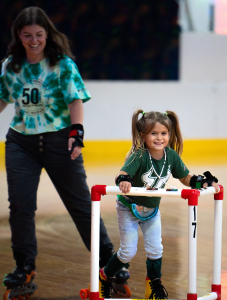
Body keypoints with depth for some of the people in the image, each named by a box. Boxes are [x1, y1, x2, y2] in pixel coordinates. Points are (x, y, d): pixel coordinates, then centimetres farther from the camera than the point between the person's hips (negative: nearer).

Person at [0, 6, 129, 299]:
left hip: (58, 141, -3)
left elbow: (76, 99, -12)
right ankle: (25, 267, 11)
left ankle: (107, 258, 18)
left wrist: (76, 131, -24)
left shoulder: (63, 63, -8)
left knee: (80, 202, 3)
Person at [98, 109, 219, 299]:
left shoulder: (171, 155, -13)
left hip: (152, 210, 5)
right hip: (129, 208, -4)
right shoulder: (139, 156, -29)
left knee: (155, 249, 6)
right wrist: (123, 181, -68)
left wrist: (205, 182, -18)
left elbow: (186, 178, -2)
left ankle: (154, 284, 28)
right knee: (128, 251, 0)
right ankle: (104, 277, 25)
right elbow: (123, 173, -45)